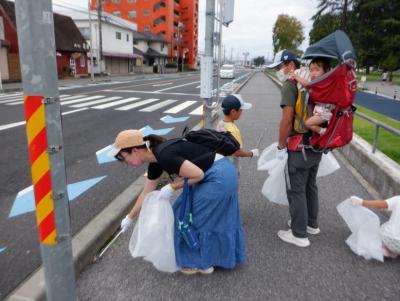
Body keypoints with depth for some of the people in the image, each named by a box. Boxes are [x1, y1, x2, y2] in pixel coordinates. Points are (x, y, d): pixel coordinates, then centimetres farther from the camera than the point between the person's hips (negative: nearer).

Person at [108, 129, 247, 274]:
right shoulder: (156, 160, 6)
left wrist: (172, 187, -12)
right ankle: (224, 255, 42)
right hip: (223, 173, 9)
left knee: (197, 216, 5)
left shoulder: (164, 156, -24)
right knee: (216, 217, 22)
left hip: (218, 176, -9)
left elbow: (198, 174, -23)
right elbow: (146, 193, 17)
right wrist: (130, 217, 26)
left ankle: (202, 263, 25)